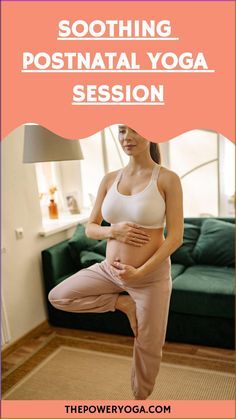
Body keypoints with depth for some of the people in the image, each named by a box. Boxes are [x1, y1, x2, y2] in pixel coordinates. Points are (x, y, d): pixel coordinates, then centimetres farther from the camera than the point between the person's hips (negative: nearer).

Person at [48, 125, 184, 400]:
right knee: (57, 296, 2)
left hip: (151, 276, -4)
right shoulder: (109, 179, 0)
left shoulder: (167, 179, -12)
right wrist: (112, 231, -18)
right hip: (109, 270, 4)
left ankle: (141, 397, 44)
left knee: (148, 346, 12)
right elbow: (90, 228, 4)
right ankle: (123, 303, 10)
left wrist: (139, 272, -20)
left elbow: (175, 237, -14)